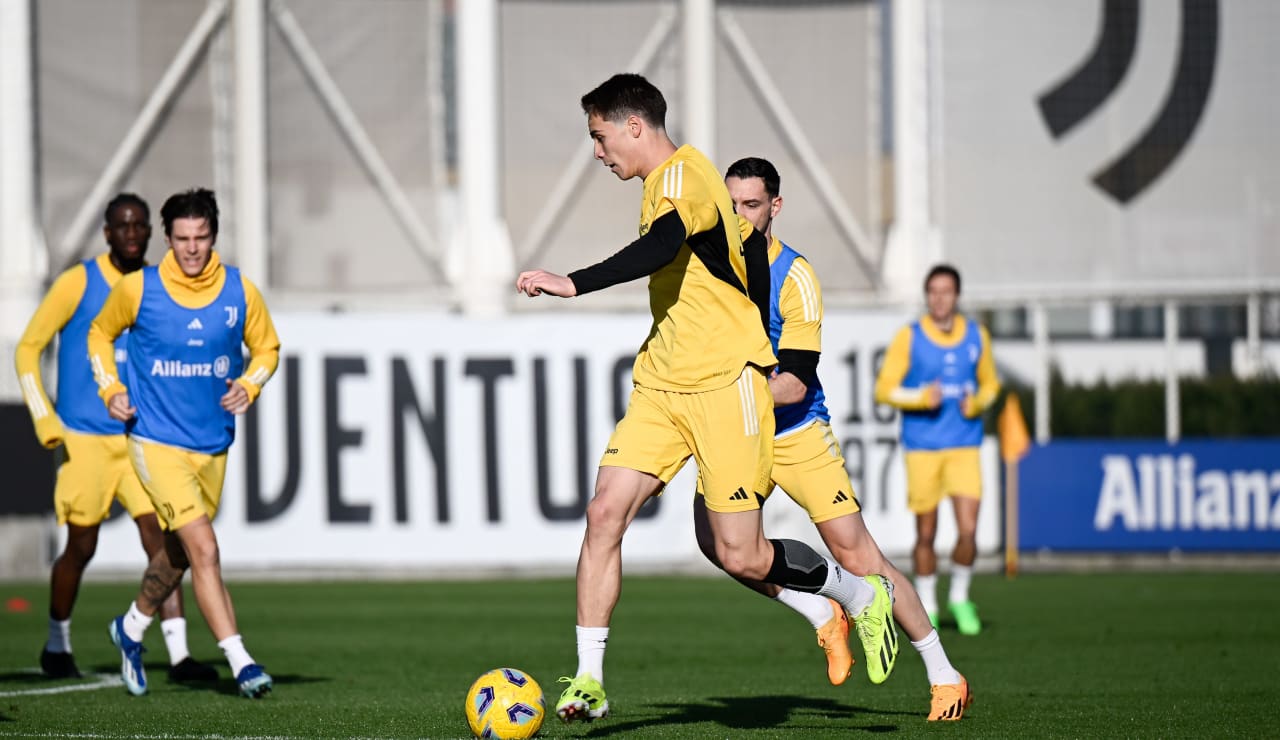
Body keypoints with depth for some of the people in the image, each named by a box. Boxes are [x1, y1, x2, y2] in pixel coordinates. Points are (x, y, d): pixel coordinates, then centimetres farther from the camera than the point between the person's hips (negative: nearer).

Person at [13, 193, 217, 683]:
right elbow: (28, 349, -2)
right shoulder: (78, 284, -5)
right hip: (85, 438, -3)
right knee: (81, 547, 3)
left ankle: (178, 656, -14)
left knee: (160, 538, -9)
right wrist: (44, 421, -10)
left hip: (141, 439, 4)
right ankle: (56, 646, 24)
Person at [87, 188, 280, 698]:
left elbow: (266, 348, 12)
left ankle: (132, 627, 47)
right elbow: (100, 333, 10)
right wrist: (111, 390, -3)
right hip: (156, 441, -4)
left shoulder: (241, 292, -3)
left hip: (213, 446, 4)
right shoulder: (138, 289, -8)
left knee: (179, 553, 20)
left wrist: (248, 385, -8)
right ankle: (240, 662, -20)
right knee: (204, 549, -18)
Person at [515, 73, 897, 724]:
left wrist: (574, 283, -41)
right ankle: (588, 682, -6)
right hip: (661, 387, 9)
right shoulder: (669, 181, 17)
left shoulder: (681, 176, -13)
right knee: (605, 513, -8)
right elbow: (748, 243, 28)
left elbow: (660, 247, -35)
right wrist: (755, 339, 30)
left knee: (740, 555, -8)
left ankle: (862, 595, 19)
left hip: (723, 388, -9)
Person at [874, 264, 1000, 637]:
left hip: (964, 447, 1)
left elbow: (990, 383, 17)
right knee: (926, 533, 3)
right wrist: (921, 397, -19)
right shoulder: (908, 338, -3)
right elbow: (884, 389, -2)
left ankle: (960, 599, 13)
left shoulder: (977, 336, 5)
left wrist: (977, 403, -5)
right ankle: (926, 609, 18)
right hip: (921, 447, -1)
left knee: (968, 530, -9)